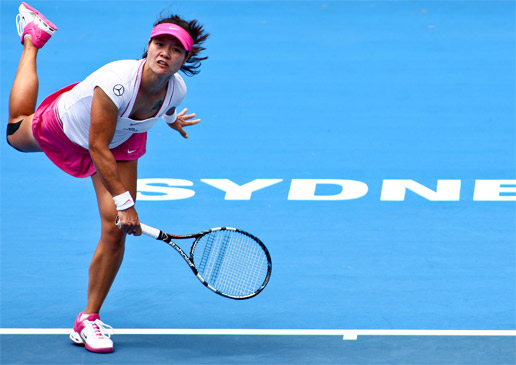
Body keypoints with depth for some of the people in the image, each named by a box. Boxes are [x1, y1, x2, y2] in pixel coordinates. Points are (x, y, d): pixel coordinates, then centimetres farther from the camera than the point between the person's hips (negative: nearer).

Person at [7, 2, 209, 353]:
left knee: (115, 231, -11)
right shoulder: (118, 80, -46)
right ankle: (33, 38, 58)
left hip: (122, 142, 3)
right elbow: (98, 149, -39)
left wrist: (171, 120, 22)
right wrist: (124, 201, -40)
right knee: (17, 131, 32)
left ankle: (89, 319, 7)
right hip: (63, 125, -3)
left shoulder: (176, 88, -30)